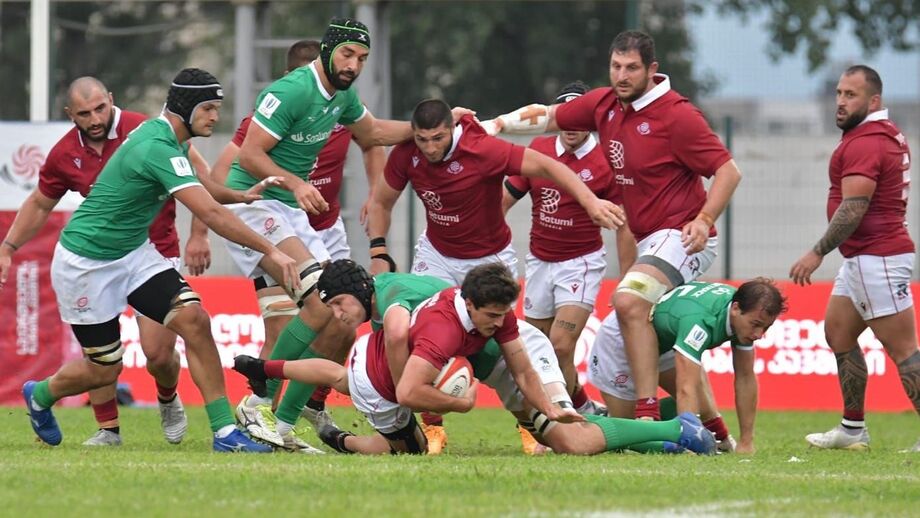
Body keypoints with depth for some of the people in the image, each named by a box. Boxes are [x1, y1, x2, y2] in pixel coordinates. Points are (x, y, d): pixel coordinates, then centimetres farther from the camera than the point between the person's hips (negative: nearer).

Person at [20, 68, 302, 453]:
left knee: (193, 319, -14)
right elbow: (211, 214, -34)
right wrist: (270, 251, -33)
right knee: (103, 370, 3)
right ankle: (40, 396, 37)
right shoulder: (158, 148, -29)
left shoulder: (175, 141, 1)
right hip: (86, 263, -8)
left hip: (133, 253, 8)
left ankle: (224, 431, -14)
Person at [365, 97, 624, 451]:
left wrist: (590, 202, -40)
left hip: (490, 258, -3)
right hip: (437, 254, 3)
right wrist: (378, 253, -10)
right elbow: (381, 202, 1)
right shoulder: (405, 155, -16)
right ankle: (432, 428, -2)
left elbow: (546, 166, -29)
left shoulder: (483, 151, -29)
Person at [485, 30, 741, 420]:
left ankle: (647, 414, -33)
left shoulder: (676, 115, -14)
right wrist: (498, 123, 6)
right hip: (646, 240, 9)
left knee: (629, 301, -29)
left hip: (681, 238, -9)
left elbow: (728, 171, -13)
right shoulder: (604, 105, 6)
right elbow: (547, 117, 19)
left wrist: (704, 220, -24)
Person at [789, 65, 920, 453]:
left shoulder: (864, 144, -17)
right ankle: (853, 429, 22)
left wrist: (817, 253, -22)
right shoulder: (889, 135, 15)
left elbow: (853, 208, -24)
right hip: (861, 259, 11)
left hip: (877, 259, -11)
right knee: (838, 333, 17)